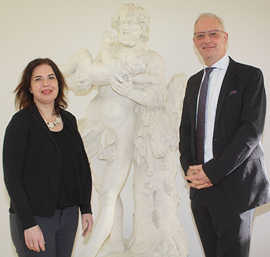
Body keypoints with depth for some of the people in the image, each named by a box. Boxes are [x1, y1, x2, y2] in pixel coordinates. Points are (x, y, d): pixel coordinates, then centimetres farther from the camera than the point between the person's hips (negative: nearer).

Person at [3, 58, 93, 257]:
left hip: (69, 214, 6)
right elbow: (12, 177, -14)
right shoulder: (21, 122, -10)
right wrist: (29, 224, -19)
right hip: (34, 217, -5)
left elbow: (83, 167, 13)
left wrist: (86, 209, 7)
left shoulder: (69, 120, 7)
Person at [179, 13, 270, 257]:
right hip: (200, 186, 5)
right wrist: (189, 169, -3)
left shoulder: (249, 76, -4)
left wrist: (213, 171, -17)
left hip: (233, 186, -5)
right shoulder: (194, 82, 16)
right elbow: (185, 129, 16)